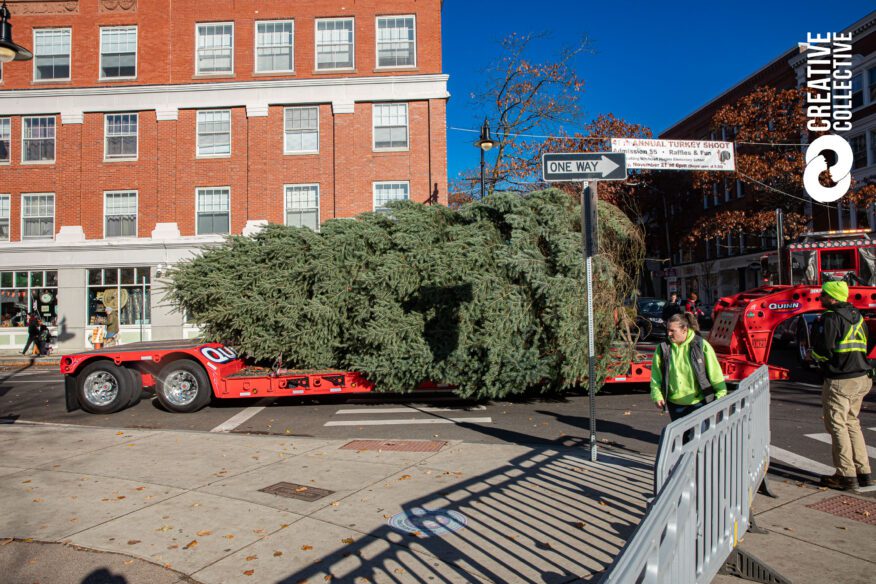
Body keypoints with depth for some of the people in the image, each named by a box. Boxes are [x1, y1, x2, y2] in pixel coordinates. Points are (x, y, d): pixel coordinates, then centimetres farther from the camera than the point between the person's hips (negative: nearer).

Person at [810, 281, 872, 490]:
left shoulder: (830, 318, -15)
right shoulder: (856, 315, 11)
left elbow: (823, 351, -19)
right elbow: (864, 346, 17)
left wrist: (813, 354, 1)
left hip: (840, 381, -8)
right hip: (861, 377, 9)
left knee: (837, 425, 0)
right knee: (852, 423, 17)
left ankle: (846, 475, 3)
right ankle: (863, 472, 20)